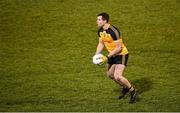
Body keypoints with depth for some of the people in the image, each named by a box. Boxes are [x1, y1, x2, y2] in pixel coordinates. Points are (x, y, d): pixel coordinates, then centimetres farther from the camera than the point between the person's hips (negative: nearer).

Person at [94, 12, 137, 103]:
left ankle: (133, 91, 1)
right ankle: (125, 87, 41)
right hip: (112, 55, 9)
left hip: (121, 54, -9)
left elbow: (118, 48, -25)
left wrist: (107, 57, -25)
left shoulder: (114, 31, -29)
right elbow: (101, 44, 12)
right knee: (110, 74, 18)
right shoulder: (100, 31, -3)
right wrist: (96, 55, -2)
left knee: (117, 76, -20)